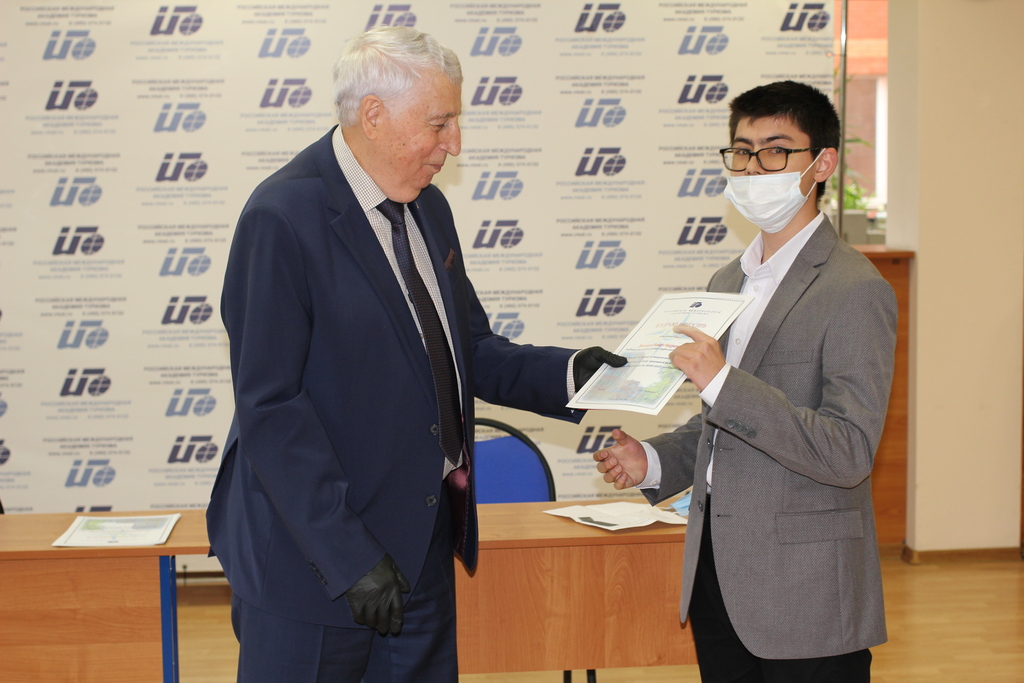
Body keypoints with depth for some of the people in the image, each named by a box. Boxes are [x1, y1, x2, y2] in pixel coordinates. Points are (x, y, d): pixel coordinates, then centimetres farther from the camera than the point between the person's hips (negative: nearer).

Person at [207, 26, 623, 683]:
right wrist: (349, 556, -22)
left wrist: (566, 374, -1)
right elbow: (270, 411, -20)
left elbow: (470, 349, 17)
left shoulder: (428, 208, 10)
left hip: (424, 543, 8)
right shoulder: (284, 217, -17)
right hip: (314, 555, -8)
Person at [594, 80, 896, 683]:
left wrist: (723, 381, -27)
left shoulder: (855, 291, -13)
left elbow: (850, 453, -21)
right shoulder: (729, 282, 14)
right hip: (716, 576, 7)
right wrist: (655, 460, 5)